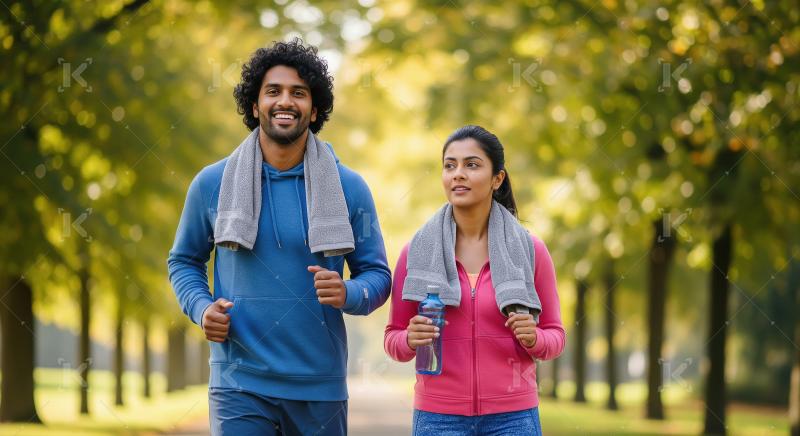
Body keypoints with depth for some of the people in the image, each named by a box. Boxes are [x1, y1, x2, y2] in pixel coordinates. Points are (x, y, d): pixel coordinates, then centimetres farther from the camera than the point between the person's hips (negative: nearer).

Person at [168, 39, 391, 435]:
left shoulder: (349, 188, 3)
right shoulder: (212, 184, 3)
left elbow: (377, 274, 6)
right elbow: (183, 261, 14)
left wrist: (348, 294, -17)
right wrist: (201, 307, -6)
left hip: (320, 387, 1)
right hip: (240, 384, -1)